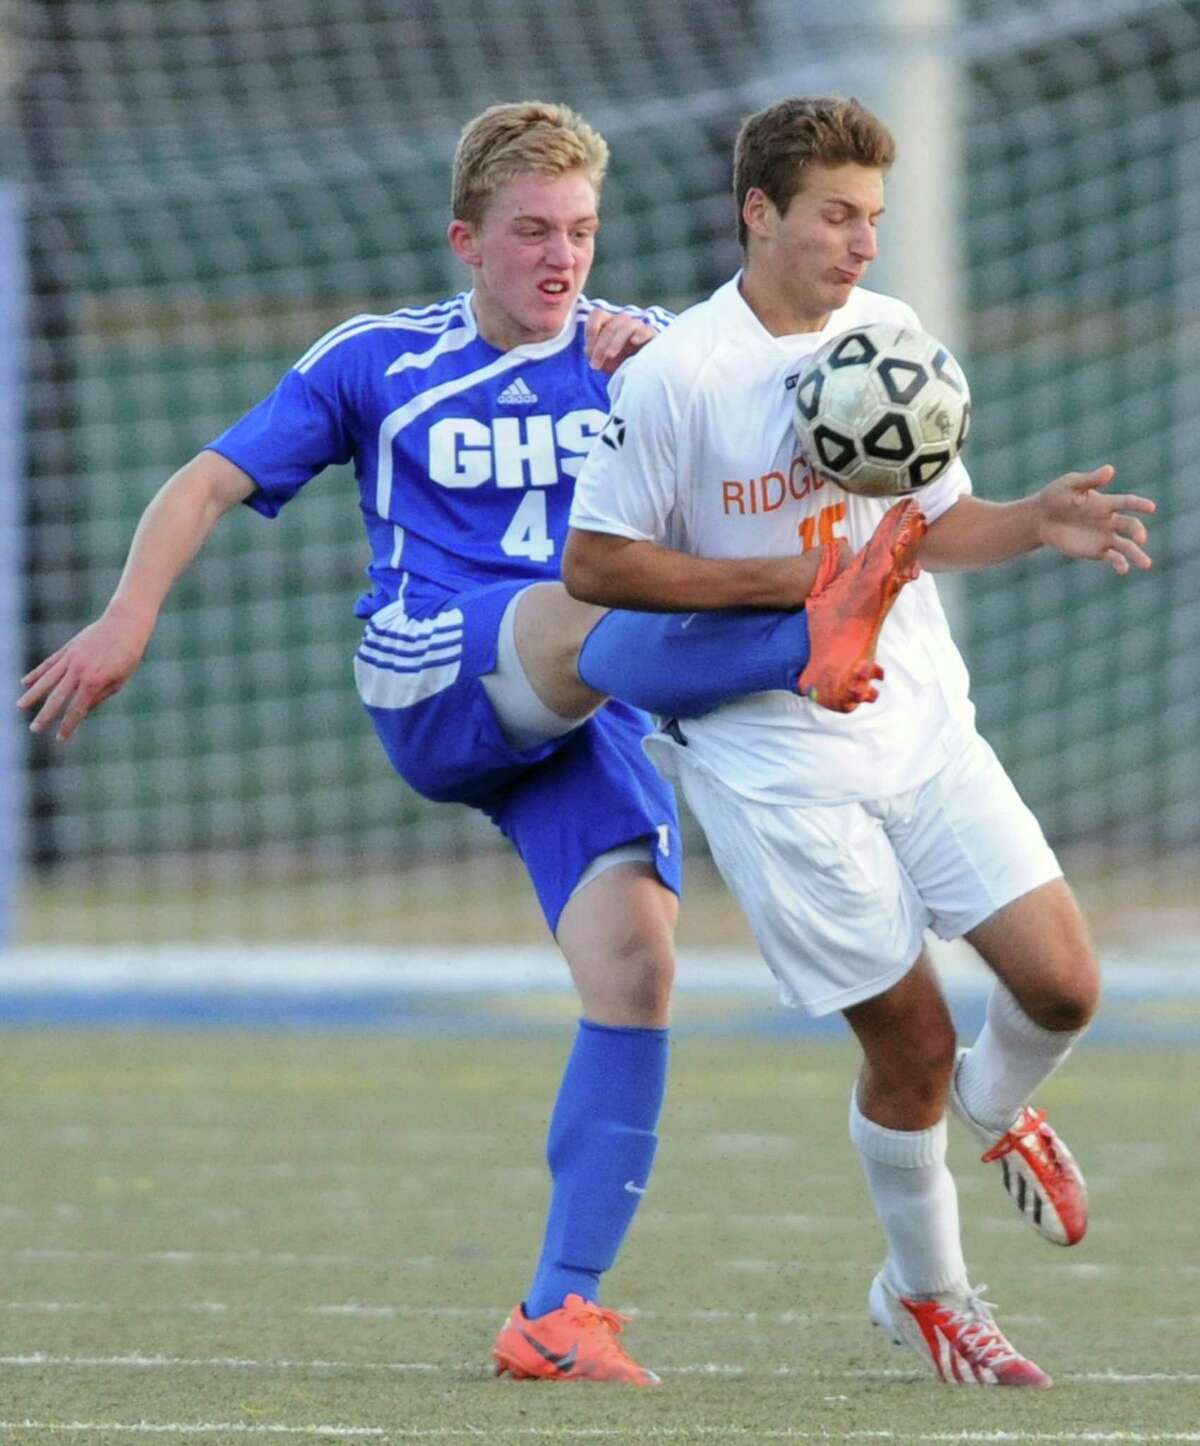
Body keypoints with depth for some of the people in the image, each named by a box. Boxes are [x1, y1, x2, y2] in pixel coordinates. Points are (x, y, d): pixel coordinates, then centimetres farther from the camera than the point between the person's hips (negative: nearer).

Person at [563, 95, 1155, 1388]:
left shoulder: (889, 336, 6)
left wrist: (1036, 523, -5)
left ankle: (997, 1110, 31)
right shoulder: (673, 379, -13)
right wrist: (780, 579, -17)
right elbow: (594, 564, -10)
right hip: (776, 760, -5)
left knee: (1060, 983, -6)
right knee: (910, 1041, -3)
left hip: (921, 721, 5)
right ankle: (924, 1294, 22)